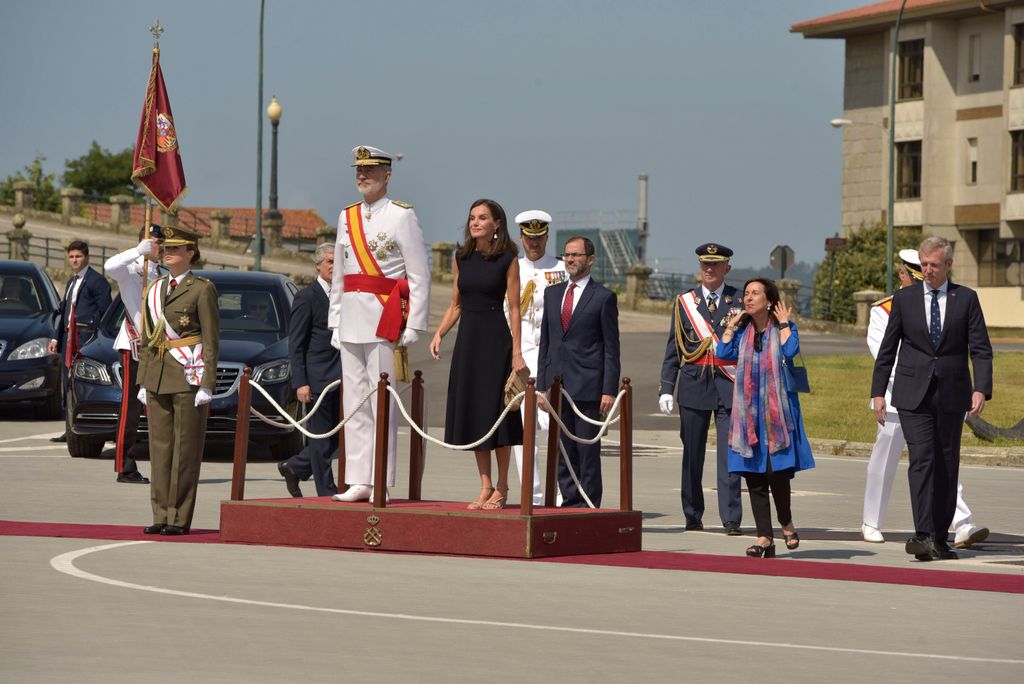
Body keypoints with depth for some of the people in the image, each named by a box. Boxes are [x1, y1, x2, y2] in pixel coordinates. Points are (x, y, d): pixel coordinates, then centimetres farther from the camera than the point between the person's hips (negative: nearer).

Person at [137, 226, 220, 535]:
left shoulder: (202, 289, -3)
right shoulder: (154, 289, 16)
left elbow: (211, 340, -6)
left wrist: (207, 385, -12)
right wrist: (143, 382, 13)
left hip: (189, 378, -6)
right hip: (158, 378, 6)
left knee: (186, 448, -3)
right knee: (160, 447, 5)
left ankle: (179, 518, -2)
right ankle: (161, 515, 9)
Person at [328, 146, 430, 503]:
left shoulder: (402, 215, -3)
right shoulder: (348, 216, 16)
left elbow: (419, 276, -6)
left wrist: (414, 325, -11)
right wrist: (335, 322, 15)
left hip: (385, 317, -6)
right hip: (352, 319, 6)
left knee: (382, 402, -6)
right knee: (354, 402, 6)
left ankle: (381, 483, -4)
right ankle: (358, 482, 9)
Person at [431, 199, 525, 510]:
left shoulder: (507, 259, -4)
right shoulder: (462, 258, 9)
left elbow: (514, 308, -5)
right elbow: (455, 304, 14)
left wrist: (516, 350, -10)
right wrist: (439, 334, -1)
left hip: (495, 337, -5)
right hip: (468, 337, 5)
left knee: (495, 409, -4)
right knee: (471, 411, 5)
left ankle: (501, 488, 4)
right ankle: (485, 485, 12)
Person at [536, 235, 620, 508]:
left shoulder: (603, 297, -1)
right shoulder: (552, 293, 15)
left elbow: (611, 349, -3)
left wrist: (609, 391, -9)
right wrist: (541, 384, 10)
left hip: (587, 387, -5)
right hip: (557, 386, 5)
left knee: (588, 452, -3)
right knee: (562, 452, 6)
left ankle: (588, 507, 1)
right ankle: (570, 504, 12)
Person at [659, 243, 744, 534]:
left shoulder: (740, 302, 5)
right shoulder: (684, 302, 9)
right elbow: (673, 349, 9)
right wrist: (667, 388, 2)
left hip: (730, 387, -2)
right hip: (694, 386, 2)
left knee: (729, 455, -8)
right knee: (692, 455, 6)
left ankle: (731, 519, -7)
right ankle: (692, 516, 16)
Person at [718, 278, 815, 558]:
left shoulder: (783, 327, 3)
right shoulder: (742, 330, 13)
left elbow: (790, 350, -17)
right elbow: (724, 353, -3)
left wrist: (783, 323, -7)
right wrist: (731, 324, 4)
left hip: (777, 409, -4)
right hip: (747, 411, 4)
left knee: (777, 470, -11)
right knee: (754, 474, 0)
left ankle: (786, 522, 16)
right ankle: (764, 537, 4)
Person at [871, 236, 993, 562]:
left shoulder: (966, 299, 3)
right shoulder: (905, 298, 5)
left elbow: (980, 349, -1)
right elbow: (887, 348, 9)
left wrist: (981, 389, -14)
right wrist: (878, 392, 4)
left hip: (952, 393, 1)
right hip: (913, 394, -1)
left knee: (947, 466, 5)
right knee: (922, 459, -14)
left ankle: (940, 538, 12)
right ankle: (923, 536, -23)